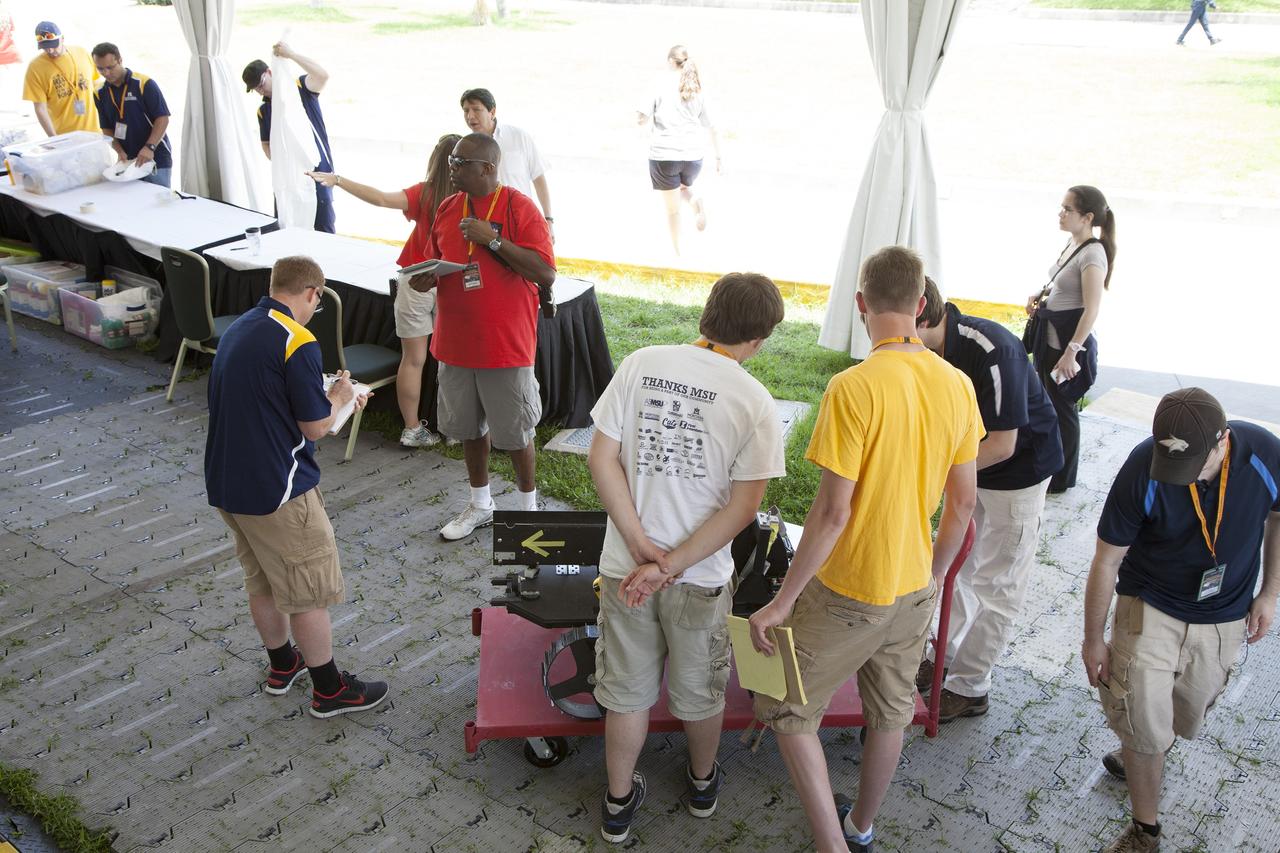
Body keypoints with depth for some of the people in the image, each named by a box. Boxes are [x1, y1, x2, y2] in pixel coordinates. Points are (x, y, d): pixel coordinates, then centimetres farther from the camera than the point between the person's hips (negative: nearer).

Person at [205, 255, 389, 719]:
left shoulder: (237, 330, 9)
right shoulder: (296, 342, -19)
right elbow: (315, 426, -16)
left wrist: (327, 397, 16)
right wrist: (339, 398, 4)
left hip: (226, 483, 9)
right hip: (276, 490, -9)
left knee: (262, 580, 23)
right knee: (309, 592, 4)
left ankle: (281, 664, 40)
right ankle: (330, 689, 16)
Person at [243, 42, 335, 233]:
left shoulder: (301, 89, -4)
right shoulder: (263, 111, 11)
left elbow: (323, 75, -23)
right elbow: (266, 144, 19)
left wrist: (291, 54, -29)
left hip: (317, 169, -5)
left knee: (324, 229, -2)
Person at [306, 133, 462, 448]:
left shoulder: (425, 193, -10)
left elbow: (381, 198, -22)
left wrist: (338, 180, -20)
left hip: (417, 283, 0)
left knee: (413, 359, 8)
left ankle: (412, 429, 12)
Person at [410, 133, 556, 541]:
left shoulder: (519, 207, -12)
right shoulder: (447, 208, 7)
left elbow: (545, 274, -19)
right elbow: (435, 261, 17)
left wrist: (494, 239, -24)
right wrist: (424, 278, -7)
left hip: (506, 343, -6)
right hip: (456, 341, 6)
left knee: (514, 431, 6)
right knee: (469, 425, 17)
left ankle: (528, 505, 27)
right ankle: (480, 504, 35)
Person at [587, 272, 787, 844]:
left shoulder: (640, 364, -8)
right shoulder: (754, 401, -14)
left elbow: (602, 460, -9)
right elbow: (743, 508, -16)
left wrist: (641, 546, -10)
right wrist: (672, 566, -14)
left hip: (625, 566, 1)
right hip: (702, 579, -1)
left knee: (627, 691, 20)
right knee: (700, 690, 24)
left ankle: (619, 804, 36)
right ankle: (702, 782, 48)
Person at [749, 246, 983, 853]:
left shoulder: (853, 388, -24)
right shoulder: (957, 385, -4)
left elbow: (832, 512, -24)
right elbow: (963, 503, 4)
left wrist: (782, 602, -16)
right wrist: (934, 574, 19)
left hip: (849, 595, -7)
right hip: (914, 589, 7)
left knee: (787, 711, 12)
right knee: (890, 714, 24)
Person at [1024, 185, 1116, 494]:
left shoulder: (1092, 254, -20)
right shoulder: (1071, 244, 7)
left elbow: (1092, 309, -24)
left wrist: (1071, 352, -26)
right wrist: (1039, 297, 4)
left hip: (1070, 340, -9)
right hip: (1050, 337, 9)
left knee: (1063, 409, 4)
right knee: (1046, 402, 19)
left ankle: (1062, 479, 20)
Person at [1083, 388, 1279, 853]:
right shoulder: (1143, 469, -27)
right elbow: (1107, 559, -15)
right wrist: (1093, 639, -7)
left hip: (1223, 621, 3)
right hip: (1150, 610, -2)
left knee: (1186, 719, 19)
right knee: (1144, 727, -5)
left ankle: (1144, 748, 52)